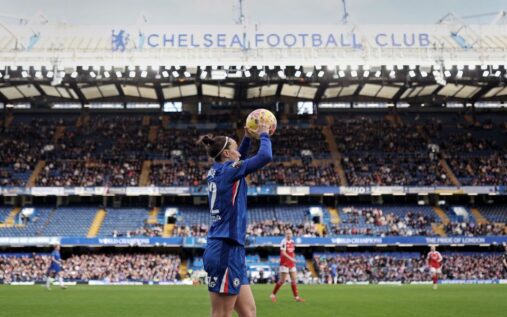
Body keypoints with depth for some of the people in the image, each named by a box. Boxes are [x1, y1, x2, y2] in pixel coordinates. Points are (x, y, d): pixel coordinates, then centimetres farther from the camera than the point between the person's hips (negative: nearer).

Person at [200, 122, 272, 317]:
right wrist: (263, 135, 3)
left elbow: (238, 159, 34)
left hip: (223, 249, 9)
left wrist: (248, 137, 25)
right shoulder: (229, 170, -9)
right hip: (227, 251, -9)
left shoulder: (216, 172, 14)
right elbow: (265, 156, -14)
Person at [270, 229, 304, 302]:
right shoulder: (284, 242, -14)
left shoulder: (292, 242, 11)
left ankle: (296, 296, 9)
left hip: (292, 264, 7)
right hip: (284, 263, -7)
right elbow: (283, 253, -23)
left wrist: (293, 260, 12)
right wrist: (291, 259, -31)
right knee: (282, 280, -5)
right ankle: (273, 294, 8)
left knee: (294, 279, 5)